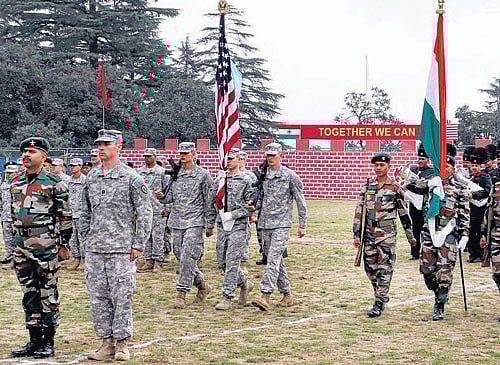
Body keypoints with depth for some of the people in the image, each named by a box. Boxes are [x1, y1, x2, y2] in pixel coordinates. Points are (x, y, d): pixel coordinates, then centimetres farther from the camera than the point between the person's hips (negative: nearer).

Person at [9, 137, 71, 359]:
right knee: (29, 295, 9)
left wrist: (64, 245, -7)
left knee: (48, 295, 0)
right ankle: (34, 340, 17)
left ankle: (48, 342, 7)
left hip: (46, 246, -6)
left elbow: (66, 216, -5)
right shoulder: (16, 183, 14)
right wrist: (14, 245, 19)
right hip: (22, 246, 6)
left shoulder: (54, 183, -5)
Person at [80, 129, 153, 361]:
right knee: (97, 297, 6)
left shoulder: (131, 178, -3)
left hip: (121, 248, -5)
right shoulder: (90, 178, 12)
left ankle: (121, 344, 8)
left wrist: (138, 245, -7)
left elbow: (145, 213, -3)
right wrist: (86, 240, 13)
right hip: (94, 250, 5)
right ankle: (107, 343, 15)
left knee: (121, 297, -2)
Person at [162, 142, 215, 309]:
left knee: (188, 258, -12)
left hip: (194, 222, -5)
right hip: (176, 222, 5)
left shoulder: (203, 175, -1)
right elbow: (168, 199, 15)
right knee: (180, 257, 8)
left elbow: (209, 201, -1)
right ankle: (202, 285, 27)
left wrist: (210, 225, -2)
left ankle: (181, 294, -9)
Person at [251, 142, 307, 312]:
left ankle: (265, 296, -26)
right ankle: (287, 294, 22)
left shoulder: (290, 176, -3)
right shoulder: (262, 176, 12)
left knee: (273, 259, -17)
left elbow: (300, 201, 0)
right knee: (276, 261, 11)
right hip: (265, 224, 6)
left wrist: (302, 224, -2)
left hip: (281, 224, -6)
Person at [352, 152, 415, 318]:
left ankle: (379, 303, -3)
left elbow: (404, 214, 5)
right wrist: (356, 235, 4)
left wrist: (410, 236, 9)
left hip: (387, 235, -4)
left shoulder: (395, 189, -1)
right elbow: (359, 212, 8)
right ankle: (382, 296, 27)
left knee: (384, 269, -6)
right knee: (370, 268, 8)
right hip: (369, 234, 4)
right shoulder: (367, 187, 8)